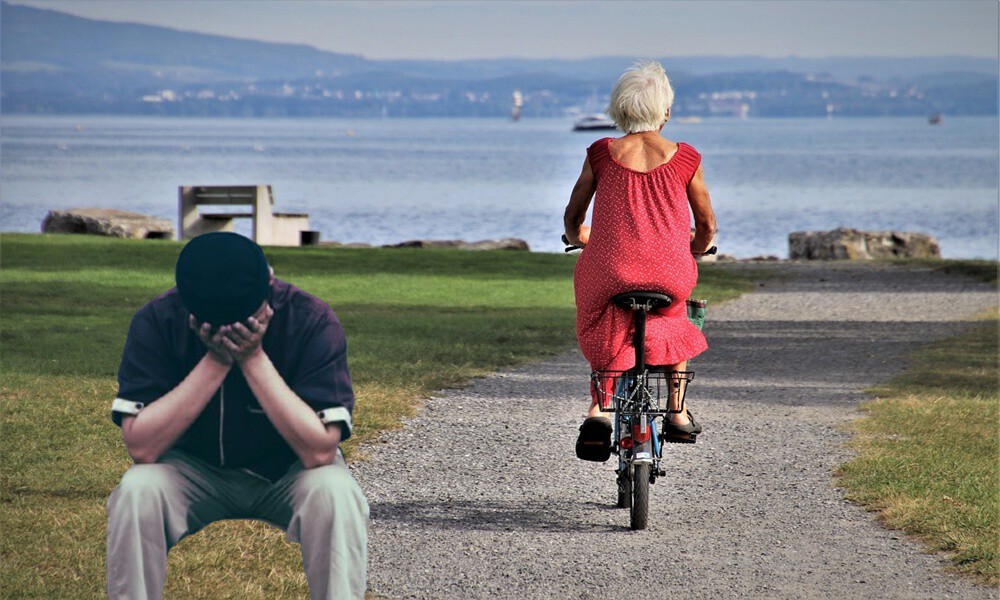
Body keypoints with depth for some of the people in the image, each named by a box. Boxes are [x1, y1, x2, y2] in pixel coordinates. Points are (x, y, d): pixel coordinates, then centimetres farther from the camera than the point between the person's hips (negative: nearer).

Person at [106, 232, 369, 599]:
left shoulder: (312, 321, -23)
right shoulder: (157, 321, -20)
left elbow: (319, 452, -29)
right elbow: (141, 449, -27)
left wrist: (254, 358, -34)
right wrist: (216, 361, -32)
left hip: (287, 474, -1)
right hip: (196, 470, 1)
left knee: (334, 492, -32)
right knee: (137, 489, -29)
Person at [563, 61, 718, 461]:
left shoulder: (601, 154, 3)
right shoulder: (684, 159, 3)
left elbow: (573, 218, 12)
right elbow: (707, 226, 11)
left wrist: (578, 238, 36)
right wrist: (694, 251, 34)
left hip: (609, 273, 0)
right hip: (670, 274, 0)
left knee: (605, 335, 28)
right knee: (673, 317, 34)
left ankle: (597, 411, 4)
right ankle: (678, 413, 29)